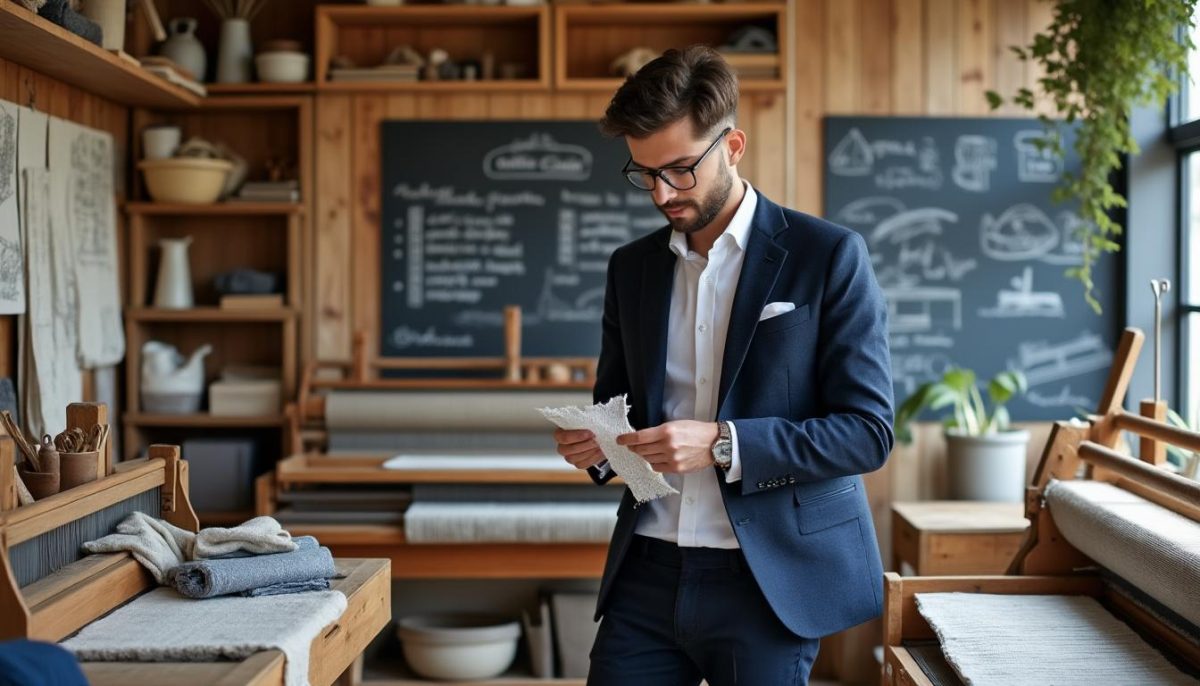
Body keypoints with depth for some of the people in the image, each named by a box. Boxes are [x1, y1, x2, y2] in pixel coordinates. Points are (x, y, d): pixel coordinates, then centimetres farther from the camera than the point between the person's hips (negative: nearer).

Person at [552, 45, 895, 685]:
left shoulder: (829, 255, -6)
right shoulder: (631, 266, 10)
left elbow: (868, 431, -9)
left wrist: (722, 444, -20)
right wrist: (595, 445, -4)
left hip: (769, 580, -4)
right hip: (648, 573, 4)